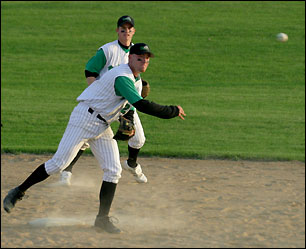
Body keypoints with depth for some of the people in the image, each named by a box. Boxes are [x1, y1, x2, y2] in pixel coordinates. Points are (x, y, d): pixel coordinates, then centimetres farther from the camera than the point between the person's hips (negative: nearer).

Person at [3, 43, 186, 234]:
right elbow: (141, 105, -31)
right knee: (59, 163, -11)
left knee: (113, 171, -2)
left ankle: (103, 218, 2)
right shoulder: (122, 78, -22)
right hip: (84, 119, -9)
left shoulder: (135, 78, 10)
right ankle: (18, 192, 2)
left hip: (103, 128, 9)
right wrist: (173, 111, -26)